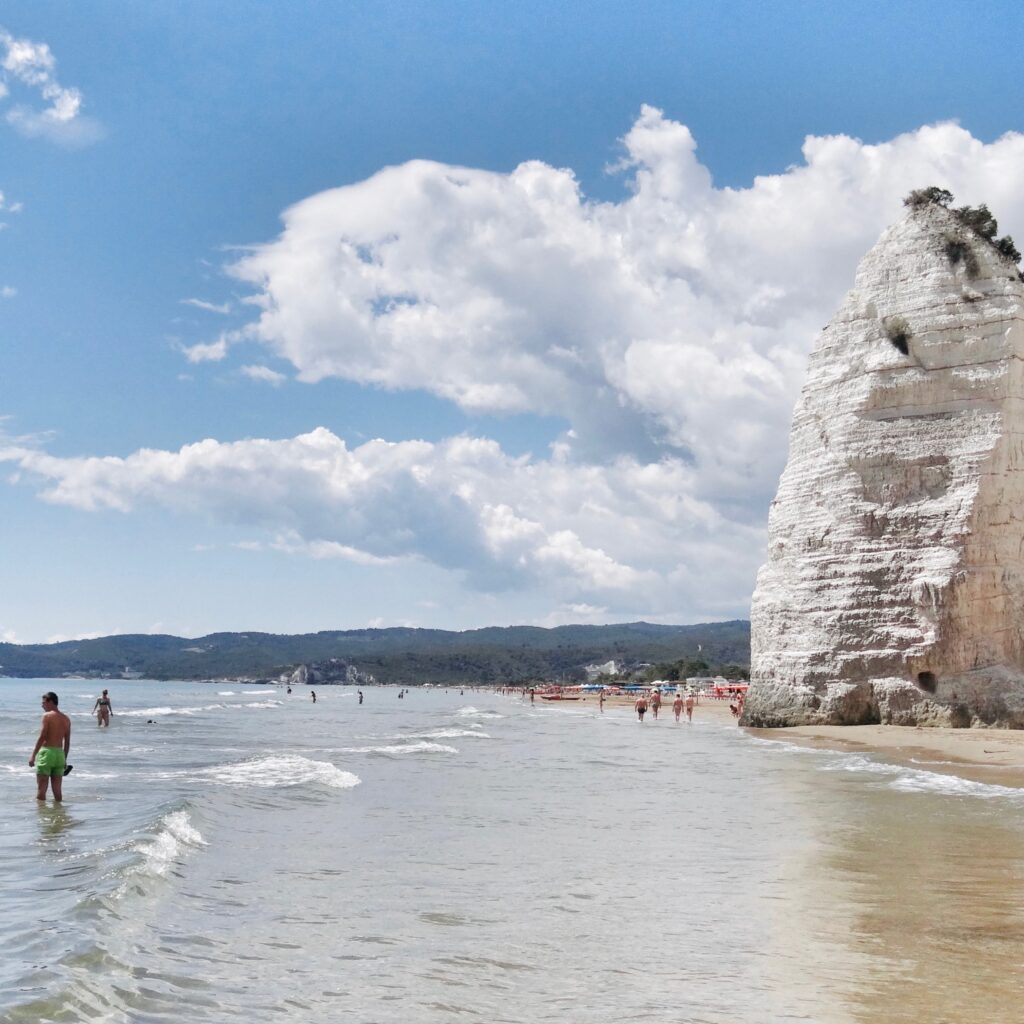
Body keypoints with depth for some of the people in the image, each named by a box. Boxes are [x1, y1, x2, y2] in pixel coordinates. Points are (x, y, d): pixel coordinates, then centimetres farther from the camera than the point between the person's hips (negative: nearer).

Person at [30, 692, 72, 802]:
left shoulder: (47, 716, -7)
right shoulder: (66, 719, 11)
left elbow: (42, 737, -13)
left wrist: (33, 755, -9)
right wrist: (64, 759, 21)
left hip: (47, 752, -6)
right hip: (60, 753, 6)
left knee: (41, 789, -1)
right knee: (57, 790, 10)